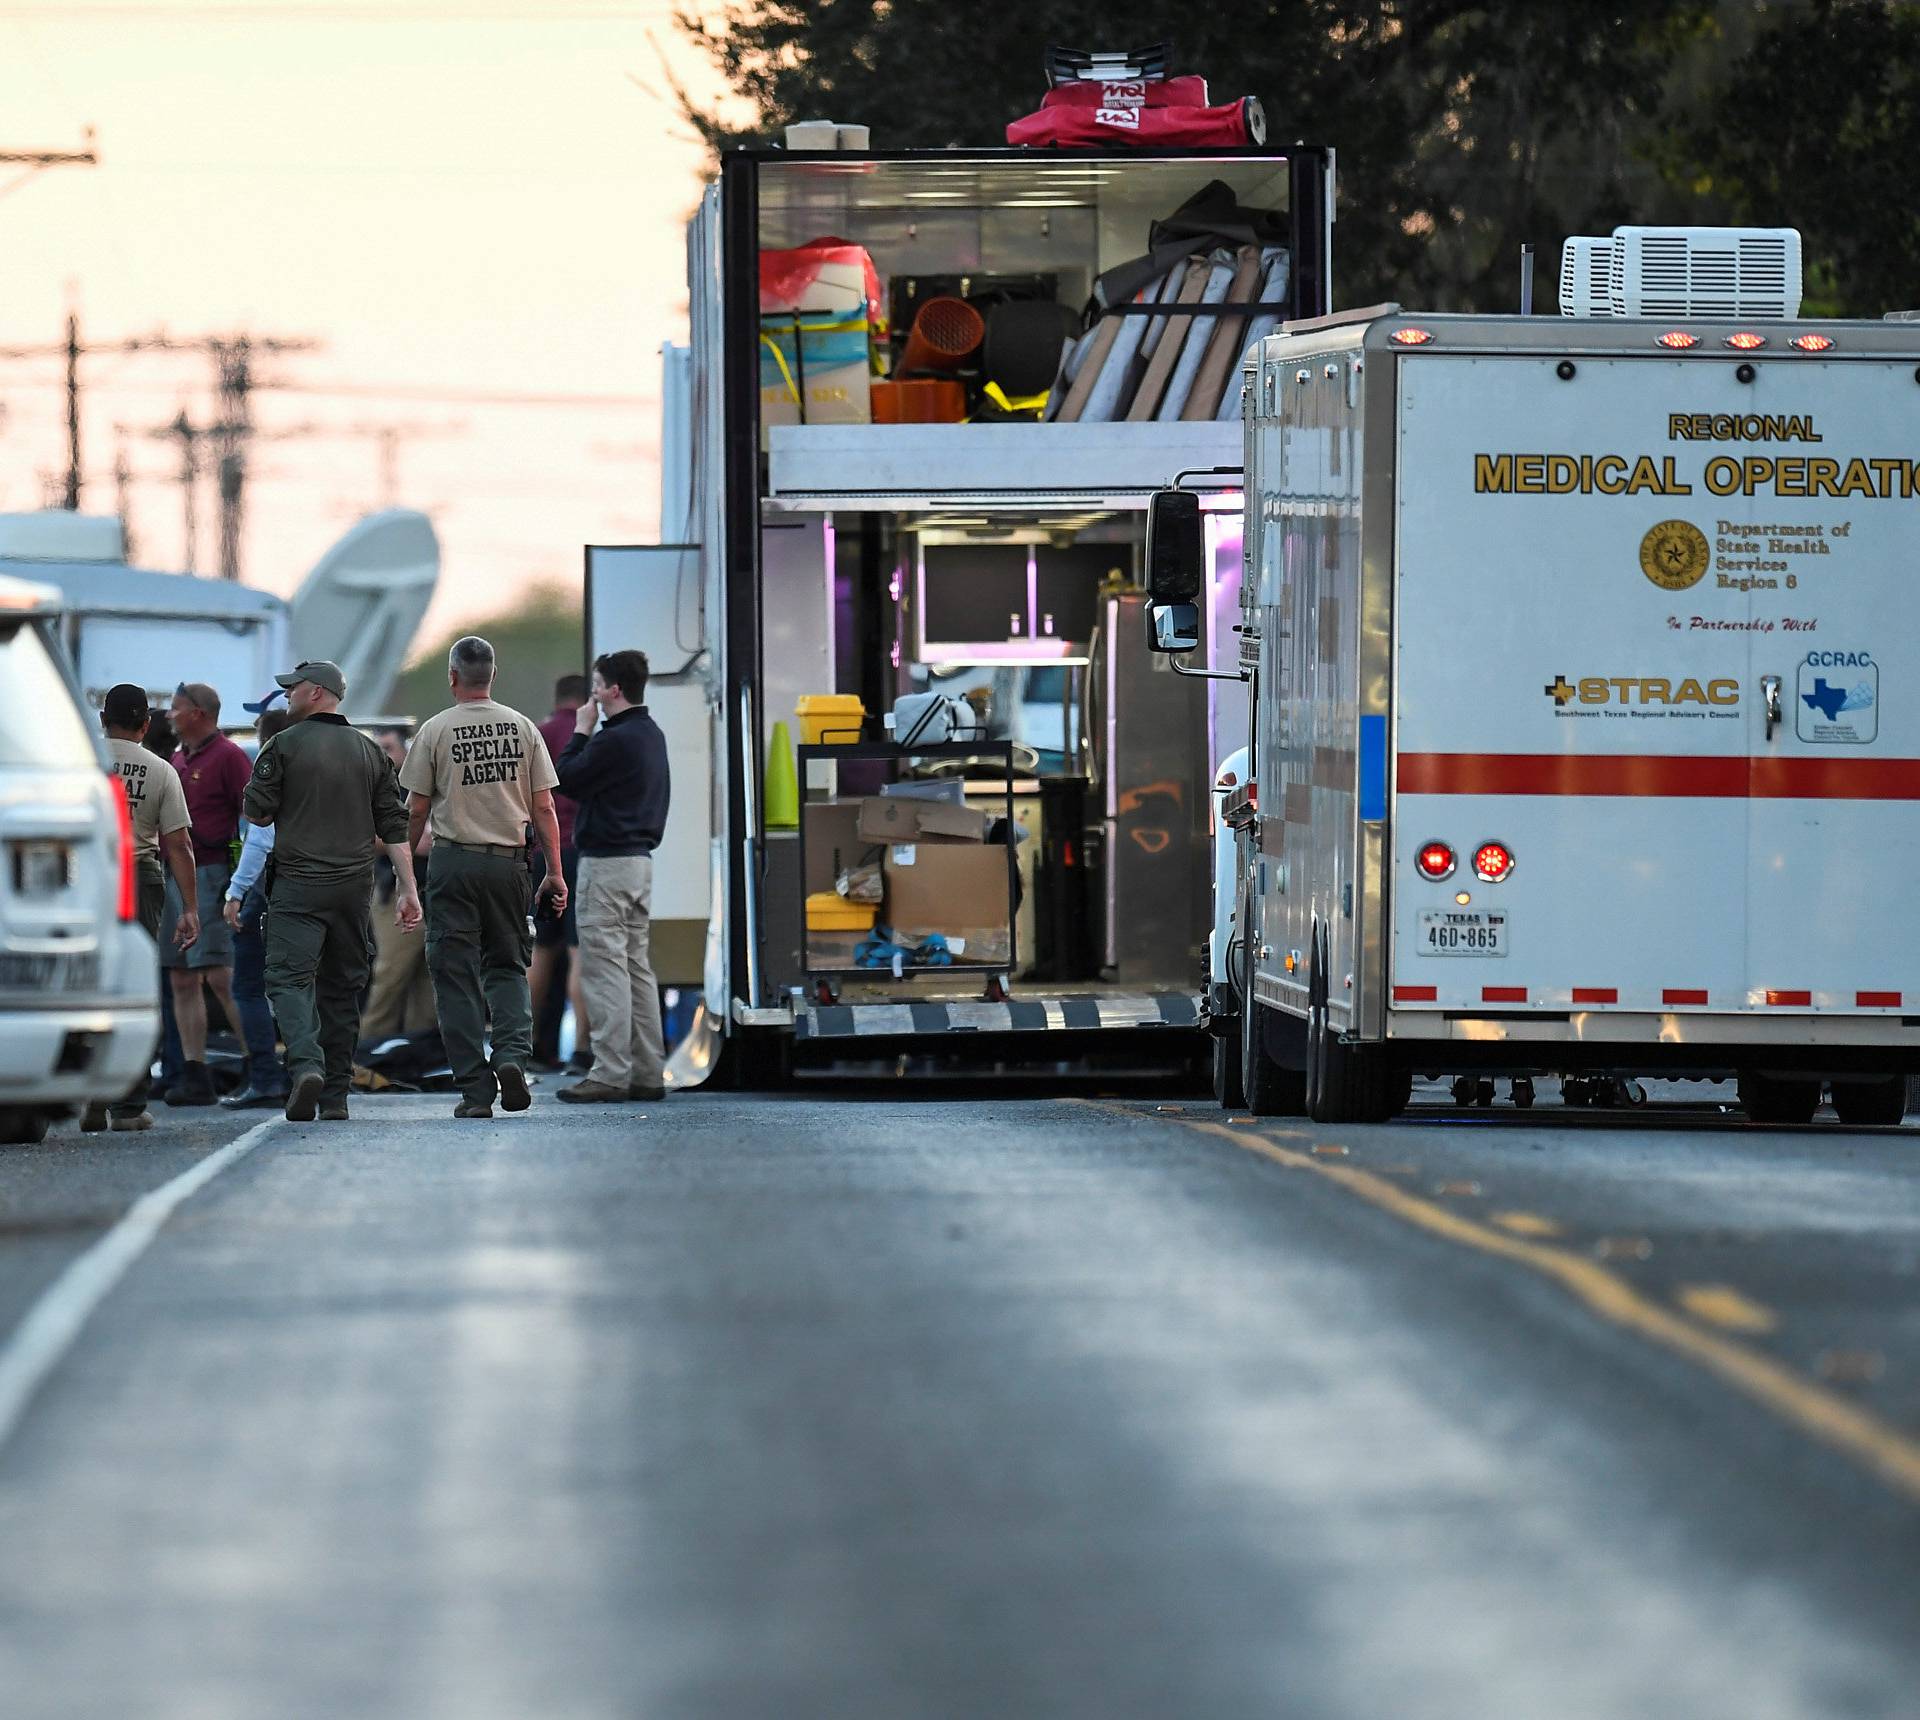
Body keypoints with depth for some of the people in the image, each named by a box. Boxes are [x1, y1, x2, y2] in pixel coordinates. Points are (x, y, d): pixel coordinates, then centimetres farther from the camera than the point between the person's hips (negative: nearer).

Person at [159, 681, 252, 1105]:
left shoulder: (227, 756, -6)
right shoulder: (177, 760, 19)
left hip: (212, 874, -9)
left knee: (220, 976, -13)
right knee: (182, 981, 5)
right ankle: (194, 1074, 6)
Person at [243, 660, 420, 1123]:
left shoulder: (284, 745, -4)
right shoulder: (369, 751, 11)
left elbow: (257, 811, -5)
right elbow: (394, 826, 8)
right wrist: (408, 890, 8)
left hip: (298, 883, -5)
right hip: (355, 886, 5)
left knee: (288, 978, -8)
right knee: (341, 986, 11)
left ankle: (306, 1064, -32)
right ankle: (335, 1097, 12)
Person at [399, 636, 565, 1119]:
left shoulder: (435, 730, -4)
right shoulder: (522, 727, 4)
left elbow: (416, 811, -1)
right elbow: (543, 808, 3)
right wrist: (555, 873, 8)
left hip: (454, 862, -3)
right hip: (508, 862, 3)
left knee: (457, 976, 2)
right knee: (506, 967, 16)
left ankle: (476, 1088, -2)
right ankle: (513, 1054, -10)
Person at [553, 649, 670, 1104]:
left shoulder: (615, 741, -18)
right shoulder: (651, 735, 13)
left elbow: (566, 780, -10)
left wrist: (580, 733, -2)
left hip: (606, 864, -10)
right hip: (639, 858, 10)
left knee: (604, 968, -8)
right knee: (637, 966, 12)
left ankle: (610, 1074, -10)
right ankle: (648, 1072, 13)